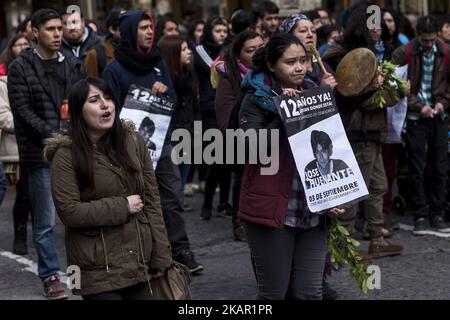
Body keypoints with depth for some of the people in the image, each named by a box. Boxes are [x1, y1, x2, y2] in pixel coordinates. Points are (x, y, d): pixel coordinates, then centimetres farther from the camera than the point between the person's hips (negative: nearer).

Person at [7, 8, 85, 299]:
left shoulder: (74, 65, 11)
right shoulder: (21, 68, -1)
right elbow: (22, 110, -8)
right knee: (45, 222, 1)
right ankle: (51, 277, 13)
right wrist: (52, 136, -18)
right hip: (40, 154, -4)